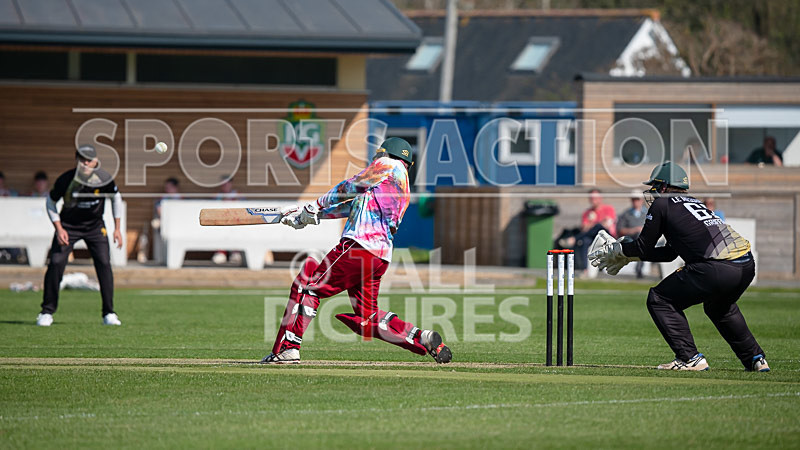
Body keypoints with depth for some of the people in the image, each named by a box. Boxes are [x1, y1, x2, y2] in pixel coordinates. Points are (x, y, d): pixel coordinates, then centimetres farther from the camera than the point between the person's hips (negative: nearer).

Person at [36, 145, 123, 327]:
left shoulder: (104, 179, -18)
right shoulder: (65, 180, -22)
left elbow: (116, 197, 1)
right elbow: (51, 201, -6)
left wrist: (117, 228, 1)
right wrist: (59, 228, -15)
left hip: (95, 226, 1)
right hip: (69, 226, -1)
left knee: (104, 263, -11)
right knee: (56, 263, -14)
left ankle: (109, 313, -1)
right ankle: (47, 312, -1)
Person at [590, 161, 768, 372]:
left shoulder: (662, 204, 8)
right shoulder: (693, 202, 30)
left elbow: (644, 247, 11)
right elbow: (669, 253, 35)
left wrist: (617, 249, 29)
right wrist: (628, 257, 41)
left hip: (718, 269, -8)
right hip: (747, 266, 8)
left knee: (659, 300, 6)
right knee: (718, 305, 36)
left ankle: (690, 358, -1)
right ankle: (755, 358, 31)